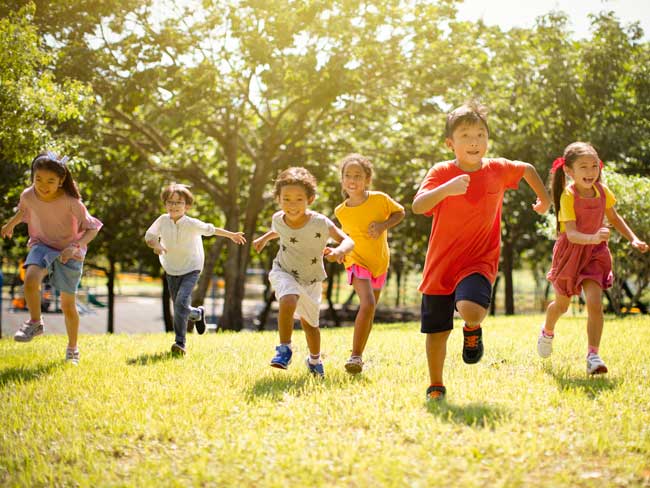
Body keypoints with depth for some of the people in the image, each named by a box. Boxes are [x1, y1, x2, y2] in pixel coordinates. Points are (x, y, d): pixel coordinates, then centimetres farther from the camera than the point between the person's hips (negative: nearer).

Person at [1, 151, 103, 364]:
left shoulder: (71, 202, -26)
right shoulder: (28, 195, -14)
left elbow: (91, 228, -18)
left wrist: (74, 247, -34)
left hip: (69, 252, -2)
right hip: (42, 245, 2)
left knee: (68, 305, 4)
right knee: (30, 279, -31)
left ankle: (72, 349, 25)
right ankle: (35, 323, -6)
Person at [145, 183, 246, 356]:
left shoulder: (192, 224, -18)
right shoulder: (163, 220, -12)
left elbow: (210, 229, -2)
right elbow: (149, 236, -6)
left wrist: (231, 235, 10)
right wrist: (156, 244, -30)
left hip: (191, 269, -4)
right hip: (171, 270, 4)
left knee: (181, 302, -23)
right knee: (179, 307, 14)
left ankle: (180, 343, -20)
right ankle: (198, 313, 48)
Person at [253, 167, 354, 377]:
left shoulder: (320, 223, -28)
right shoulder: (278, 219, -15)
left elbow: (348, 241, -29)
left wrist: (339, 251, -47)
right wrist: (265, 238, 7)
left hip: (311, 280, 0)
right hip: (284, 272, 0)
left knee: (309, 322, 16)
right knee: (288, 301, -32)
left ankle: (315, 359, 44)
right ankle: (285, 349, -16)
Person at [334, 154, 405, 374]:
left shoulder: (380, 199, -15)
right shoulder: (341, 211, -11)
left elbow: (400, 212, 1)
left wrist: (384, 225, -17)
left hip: (380, 262, 2)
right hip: (357, 262, -2)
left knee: (369, 312, 12)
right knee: (367, 304, -25)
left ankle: (358, 357, 28)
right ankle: (355, 356, -17)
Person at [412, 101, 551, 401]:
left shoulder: (498, 169, -2)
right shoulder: (441, 173, -9)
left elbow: (528, 170, 20)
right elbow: (418, 206, -25)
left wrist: (545, 199, 26)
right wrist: (446, 189, -39)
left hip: (479, 261, 0)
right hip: (441, 264, 0)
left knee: (471, 310, -30)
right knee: (437, 331, 8)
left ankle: (473, 330, 8)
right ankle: (436, 387, 30)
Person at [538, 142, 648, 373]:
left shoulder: (602, 191, -6)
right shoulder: (568, 196, -22)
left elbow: (614, 218, 12)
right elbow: (571, 234, -30)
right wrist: (593, 238, -48)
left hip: (595, 252, 2)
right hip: (570, 252, -2)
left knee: (595, 304, -16)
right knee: (561, 305, 16)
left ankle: (593, 355, -12)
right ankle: (547, 332, 48)